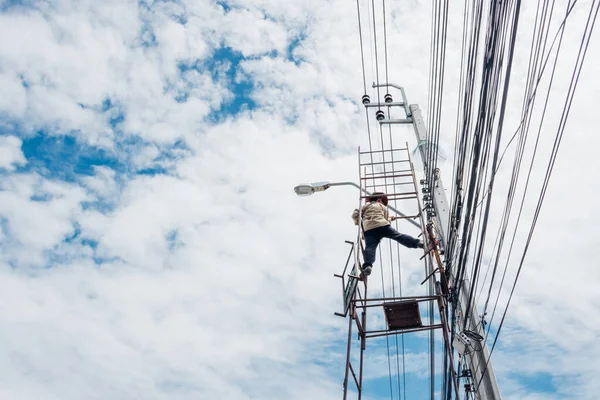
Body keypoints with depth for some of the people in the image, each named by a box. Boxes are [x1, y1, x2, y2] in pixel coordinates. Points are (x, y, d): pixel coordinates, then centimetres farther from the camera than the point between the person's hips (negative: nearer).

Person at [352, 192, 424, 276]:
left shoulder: (365, 205, 27)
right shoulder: (383, 207, 26)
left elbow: (355, 215, 19)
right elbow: (387, 220, 20)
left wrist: (357, 222, 36)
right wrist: (390, 219, 42)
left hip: (369, 229, 0)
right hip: (382, 225, 0)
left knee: (370, 248, -15)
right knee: (398, 236, 7)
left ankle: (367, 265, -36)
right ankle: (417, 243, -1)